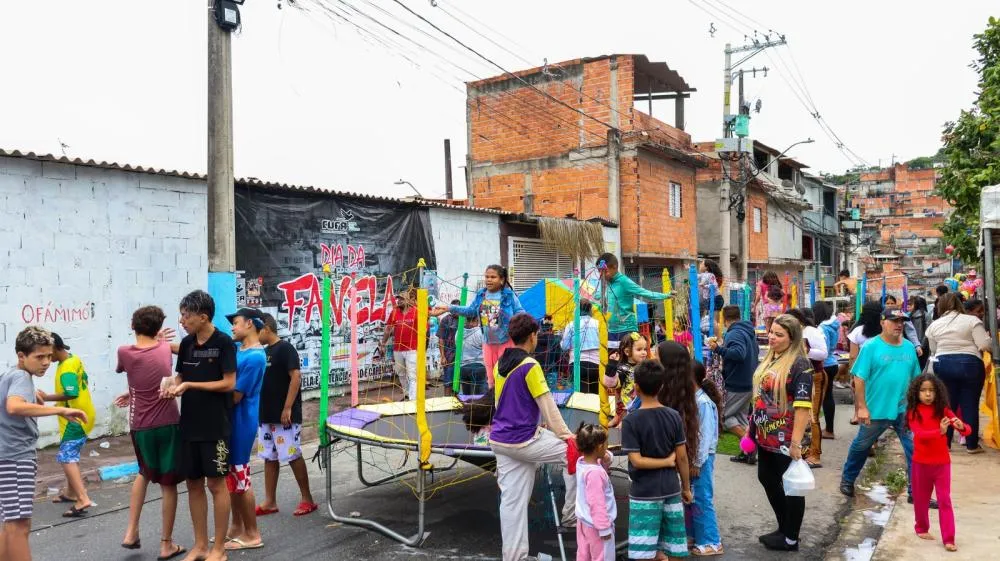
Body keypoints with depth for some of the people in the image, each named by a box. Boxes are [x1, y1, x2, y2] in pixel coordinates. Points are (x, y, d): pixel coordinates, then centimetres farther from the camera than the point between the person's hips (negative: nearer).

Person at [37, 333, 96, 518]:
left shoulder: (66, 369, -22)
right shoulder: (74, 360, 9)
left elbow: (71, 394, -34)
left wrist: (46, 397, -26)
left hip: (75, 419, -10)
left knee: (66, 457, -13)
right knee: (71, 455, 21)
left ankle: (83, 499, -22)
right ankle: (71, 493, 34)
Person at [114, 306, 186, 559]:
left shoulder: (124, 352, -5)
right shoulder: (166, 348, 0)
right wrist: (133, 394, 10)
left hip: (140, 426, 1)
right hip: (168, 424, -1)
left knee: (145, 473, 26)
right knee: (168, 484, 6)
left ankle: (131, 532, 20)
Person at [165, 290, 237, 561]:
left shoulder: (224, 342, -11)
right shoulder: (186, 344, 8)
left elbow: (229, 383, -13)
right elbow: (180, 377, 14)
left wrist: (189, 385, -17)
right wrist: (173, 386, -9)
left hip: (215, 426, -6)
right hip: (189, 425, 6)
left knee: (216, 484, 1)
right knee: (193, 483, 11)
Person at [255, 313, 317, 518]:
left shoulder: (285, 348, -12)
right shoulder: (264, 352, 14)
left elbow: (296, 376, -19)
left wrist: (288, 408, -21)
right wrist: (259, 409, 12)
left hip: (284, 416, -9)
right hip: (266, 416, 9)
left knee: (293, 456, -2)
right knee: (269, 458, 11)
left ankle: (307, 499, 8)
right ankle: (270, 502, 18)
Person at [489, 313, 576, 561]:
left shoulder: (500, 364, 9)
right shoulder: (530, 365, -14)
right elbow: (547, 404, -13)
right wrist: (564, 434, -6)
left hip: (501, 440, 8)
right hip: (524, 440, -8)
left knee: (512, 501, 10)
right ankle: (570, 515, 13)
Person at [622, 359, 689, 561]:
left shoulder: (631, 421, -14)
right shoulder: (674, 416, -3)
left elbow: (636, 461, -18)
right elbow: (682, 457, 1)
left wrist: (667, 461, -7)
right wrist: (686, 488, 11)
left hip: (644, 493, -4)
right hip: (671, 489, 5)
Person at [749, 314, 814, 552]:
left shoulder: (799, 364, -17)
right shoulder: (769, 358, 8)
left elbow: (803, 405, -22)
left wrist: (796, 441, -24)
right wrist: (753, 424, 19)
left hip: (786, 438, -9)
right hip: (767, 434, 9)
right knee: (767, 479, 17)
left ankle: (791, 539, 21)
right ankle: (783, 528, 34)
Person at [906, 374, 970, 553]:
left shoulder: (943, 410, -5)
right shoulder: (913, 412, -9)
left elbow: (968, 430, -11)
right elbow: (919, 434, -23)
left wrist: (961, 426, -36)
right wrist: (940, 431, -41)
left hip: (942, 462, 0)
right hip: (921, 462, 0)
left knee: (944, 500, -1)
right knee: (921, 498, 14)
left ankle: (949, 539, 1)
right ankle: (922, 528, 34)